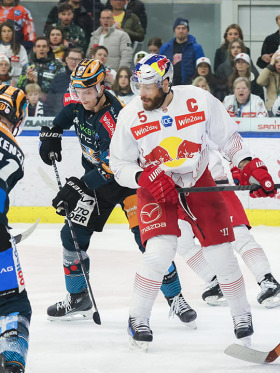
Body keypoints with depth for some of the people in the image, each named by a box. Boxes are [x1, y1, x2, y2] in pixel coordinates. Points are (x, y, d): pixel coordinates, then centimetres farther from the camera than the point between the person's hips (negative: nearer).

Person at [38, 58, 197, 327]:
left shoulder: (115, 119, -31)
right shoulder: (79, 103, -8)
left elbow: (114, 167, -33)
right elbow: (67, 112, 19)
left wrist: (79, 186, -33)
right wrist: (51, 133, 6)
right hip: (94, 178, 7)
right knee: (73, 235, 2)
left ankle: (175, 298, -3)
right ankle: (78, 299, 18)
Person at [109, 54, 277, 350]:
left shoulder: (199, 101, -17)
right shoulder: (130, 116, -16)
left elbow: (228, 137, -2)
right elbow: (119, 165, -9)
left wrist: (250, 167, -11)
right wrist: (145, 178, -26)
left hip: (199, 183, 1)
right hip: (155, 189, -1)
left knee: (220, 252, -1)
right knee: (160, 251, -21)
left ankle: (241, 314, 22)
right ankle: (138, 319, -4)